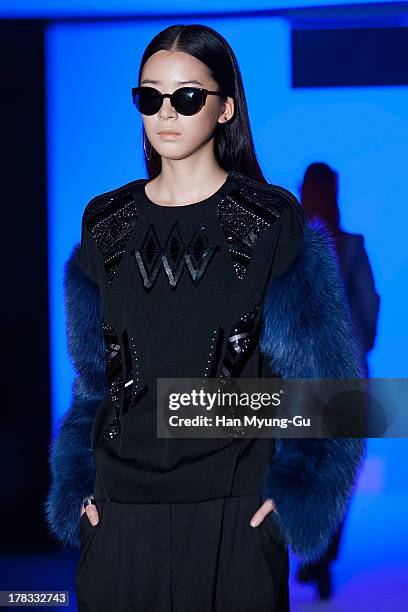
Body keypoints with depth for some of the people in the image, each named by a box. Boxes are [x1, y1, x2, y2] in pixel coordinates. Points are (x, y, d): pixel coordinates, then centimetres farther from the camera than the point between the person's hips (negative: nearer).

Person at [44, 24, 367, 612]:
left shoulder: (273, 220, -1)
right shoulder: (105, 223, 9)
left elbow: (327, 380, -2)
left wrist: (293, 494, -9)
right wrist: (79, 491, 6)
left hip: (235, 513, -3)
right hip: (120, 514, 3)